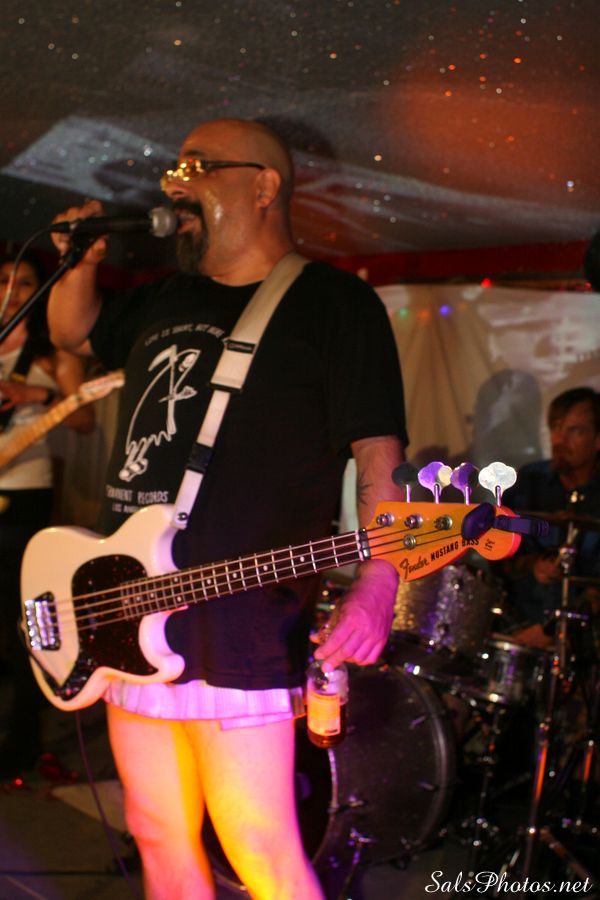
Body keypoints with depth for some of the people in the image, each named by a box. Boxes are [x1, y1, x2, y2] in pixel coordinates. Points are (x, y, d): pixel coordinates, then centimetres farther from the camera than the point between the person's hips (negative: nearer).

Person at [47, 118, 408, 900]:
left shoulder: (334, 303, -4)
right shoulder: (164, 302, 17)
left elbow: (379, 455, -10)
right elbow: (72, 329, 33)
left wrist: (374, 592, -23)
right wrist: (84, 262, 11)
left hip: (241, 635, -7)